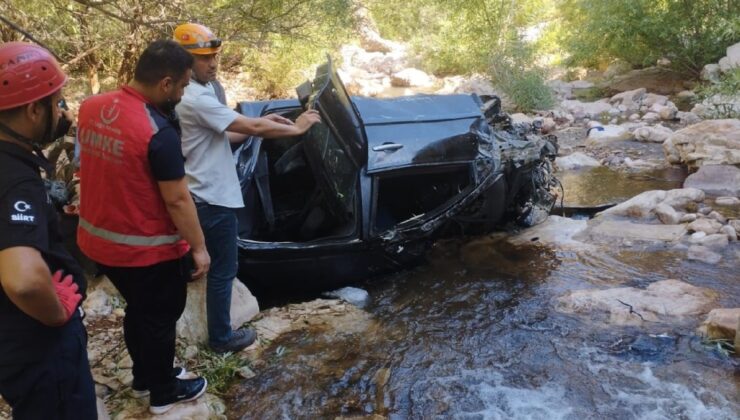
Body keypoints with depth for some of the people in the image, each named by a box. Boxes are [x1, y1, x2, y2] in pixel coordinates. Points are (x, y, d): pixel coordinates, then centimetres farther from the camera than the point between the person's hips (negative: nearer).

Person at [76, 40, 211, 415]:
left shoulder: (91, 108, -3)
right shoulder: (158, 131, -27)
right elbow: (177, 200, -22)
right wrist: (199, 248, -11)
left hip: (97, 239, 7)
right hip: (148, 250, -7)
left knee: (138, 310, 27)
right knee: (160, 319, 15)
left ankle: (144, 376, 46)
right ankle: (163, 393, 34)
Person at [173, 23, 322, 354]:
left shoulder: (191, 95, 11)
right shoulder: (197, 99, -23)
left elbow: (221, 136, 15)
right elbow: (252, 128, -23)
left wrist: (260, 125, 6)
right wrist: (296, 128, -10)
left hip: (204, 195, 11)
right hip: (213, 199, -11)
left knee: (216, 267, 22)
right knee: (223, 271, 3)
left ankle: (219, 332, 37)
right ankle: (221, 338, 18)